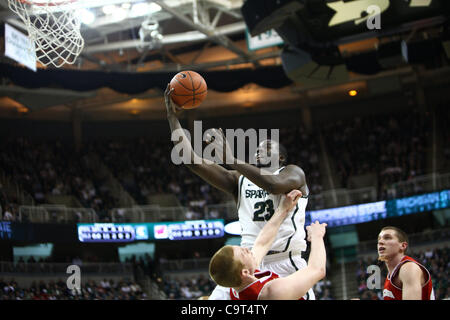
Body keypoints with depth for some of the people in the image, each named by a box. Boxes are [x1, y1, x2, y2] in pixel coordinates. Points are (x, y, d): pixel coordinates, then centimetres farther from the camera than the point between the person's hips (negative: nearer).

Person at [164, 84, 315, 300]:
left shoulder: (293, 173, 3)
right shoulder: (239, 179, 16)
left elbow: (274, 185, -22)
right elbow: (192, 160, 7)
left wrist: (231, 158, -24)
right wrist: (172, 117, 2)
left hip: (286, 265, -4)